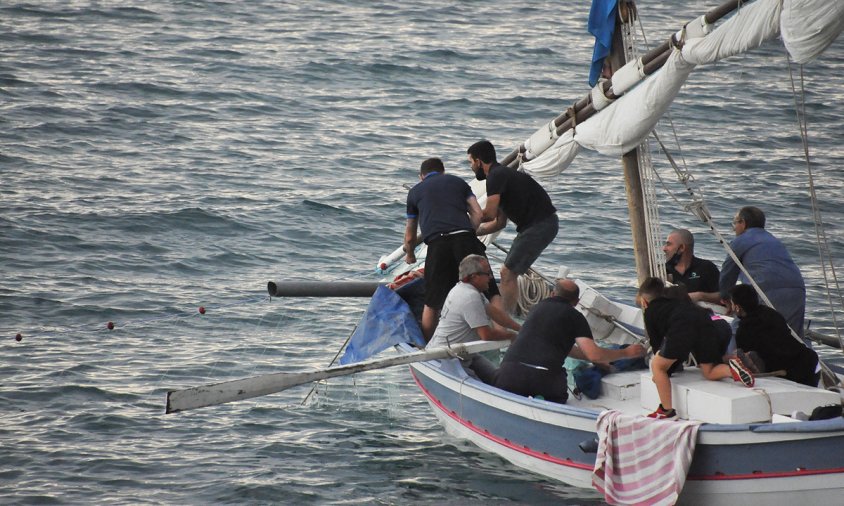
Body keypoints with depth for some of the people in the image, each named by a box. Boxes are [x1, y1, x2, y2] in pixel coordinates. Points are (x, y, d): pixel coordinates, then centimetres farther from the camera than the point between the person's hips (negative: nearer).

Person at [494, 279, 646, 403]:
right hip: (544, 375, -2)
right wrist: (626, 353, 16)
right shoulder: (574, 316, 11)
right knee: (559, 396, 24)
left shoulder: (540, 307, 28)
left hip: (510, 368, 2)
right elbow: (594, 354, 1)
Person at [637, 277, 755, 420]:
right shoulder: (676, 301, 41)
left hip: (682, 328, -6)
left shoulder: (650, 311, 24)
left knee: (657, 366, 10)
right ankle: (732, 368, -9)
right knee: (709, 372, 20)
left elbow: (655, 341, 25)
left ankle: (667, 410, 8)